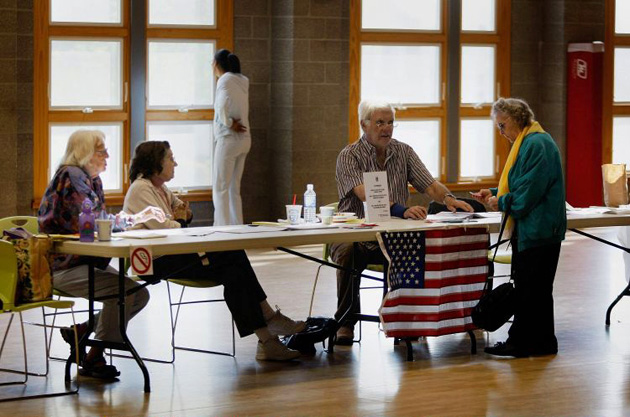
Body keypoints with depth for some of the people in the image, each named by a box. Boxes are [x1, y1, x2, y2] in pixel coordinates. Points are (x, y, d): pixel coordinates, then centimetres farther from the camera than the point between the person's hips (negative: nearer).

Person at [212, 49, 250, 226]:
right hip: (244, 138, 8)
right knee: (234, 189, 13)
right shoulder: (242, 81, 13)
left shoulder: (225, 80, -11)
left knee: (220, 188, -5)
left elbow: (223, 105, -26)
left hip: (228, 138, -8)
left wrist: (229, 123, -14)